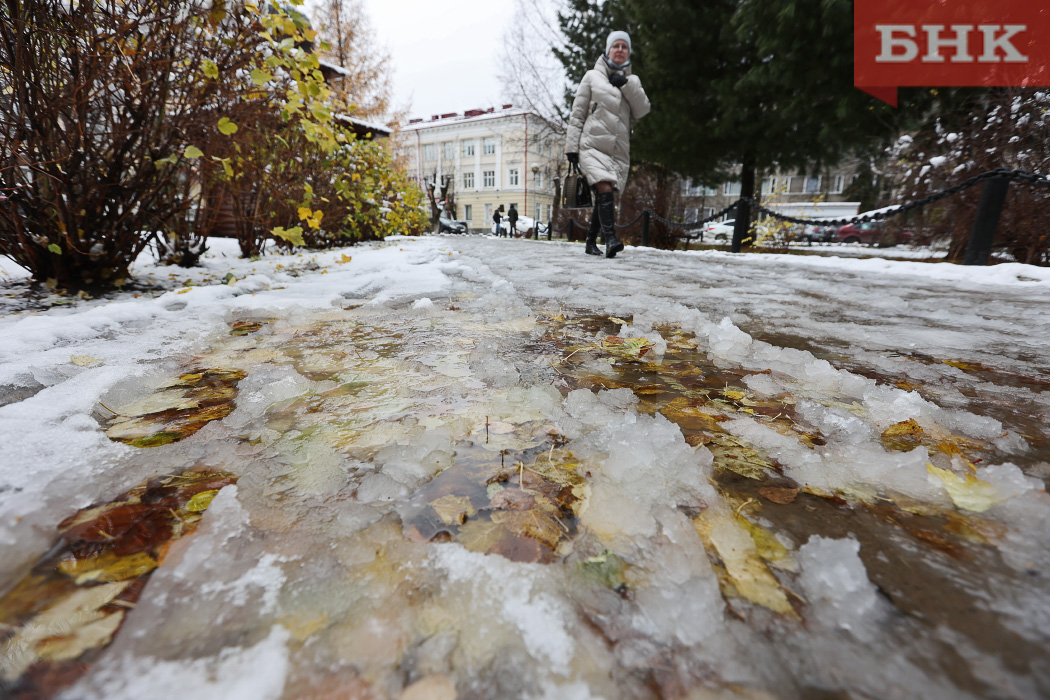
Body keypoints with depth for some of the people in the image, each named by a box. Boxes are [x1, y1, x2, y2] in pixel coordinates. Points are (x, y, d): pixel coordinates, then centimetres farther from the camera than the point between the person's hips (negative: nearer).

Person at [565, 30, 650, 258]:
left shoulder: (632, 81, 20)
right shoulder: (592, 76, 10)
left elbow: (642, 111, 6)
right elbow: (577, 113, 6)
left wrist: (627, 85, -2)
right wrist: (571, 146, -2)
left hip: (619, 150, 4)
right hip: (593, 145, -4)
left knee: (603, 197, 3)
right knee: (604, 189, -25)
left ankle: (591, 243, 12)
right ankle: (610, 239, -33)